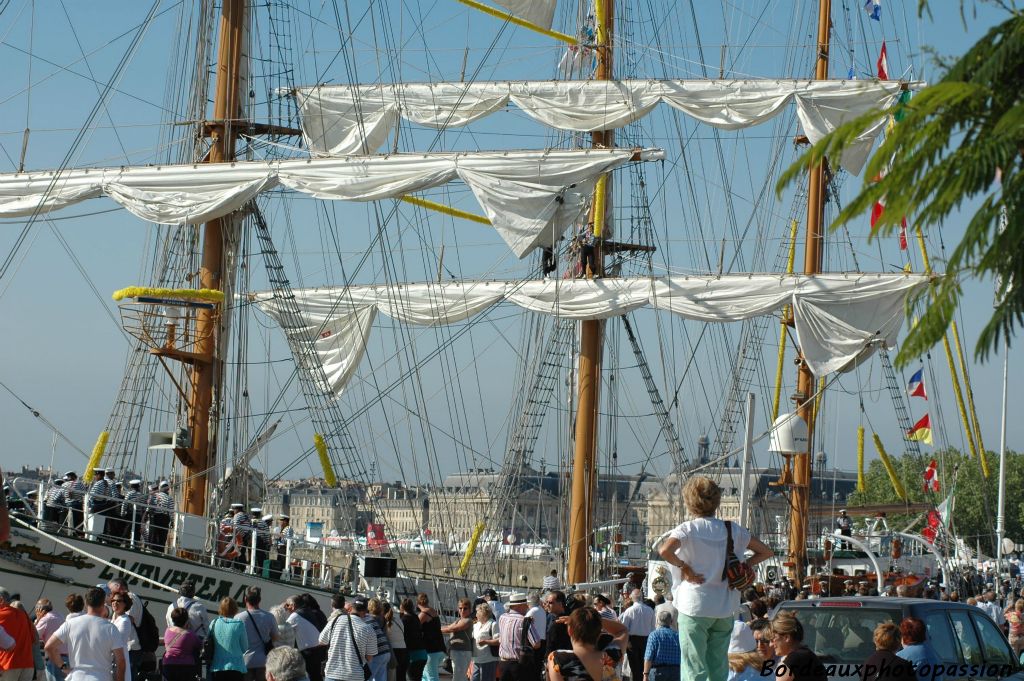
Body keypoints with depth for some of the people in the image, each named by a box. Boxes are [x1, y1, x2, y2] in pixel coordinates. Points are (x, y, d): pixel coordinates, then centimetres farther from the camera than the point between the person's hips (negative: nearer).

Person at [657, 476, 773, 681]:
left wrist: (684, 567, -12)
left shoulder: (687, 530, -8)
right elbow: (765, 552, 12)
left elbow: (665, 551, -28)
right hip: (725, 608, 4)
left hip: (694, 606, -4)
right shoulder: (732, 530, 5)